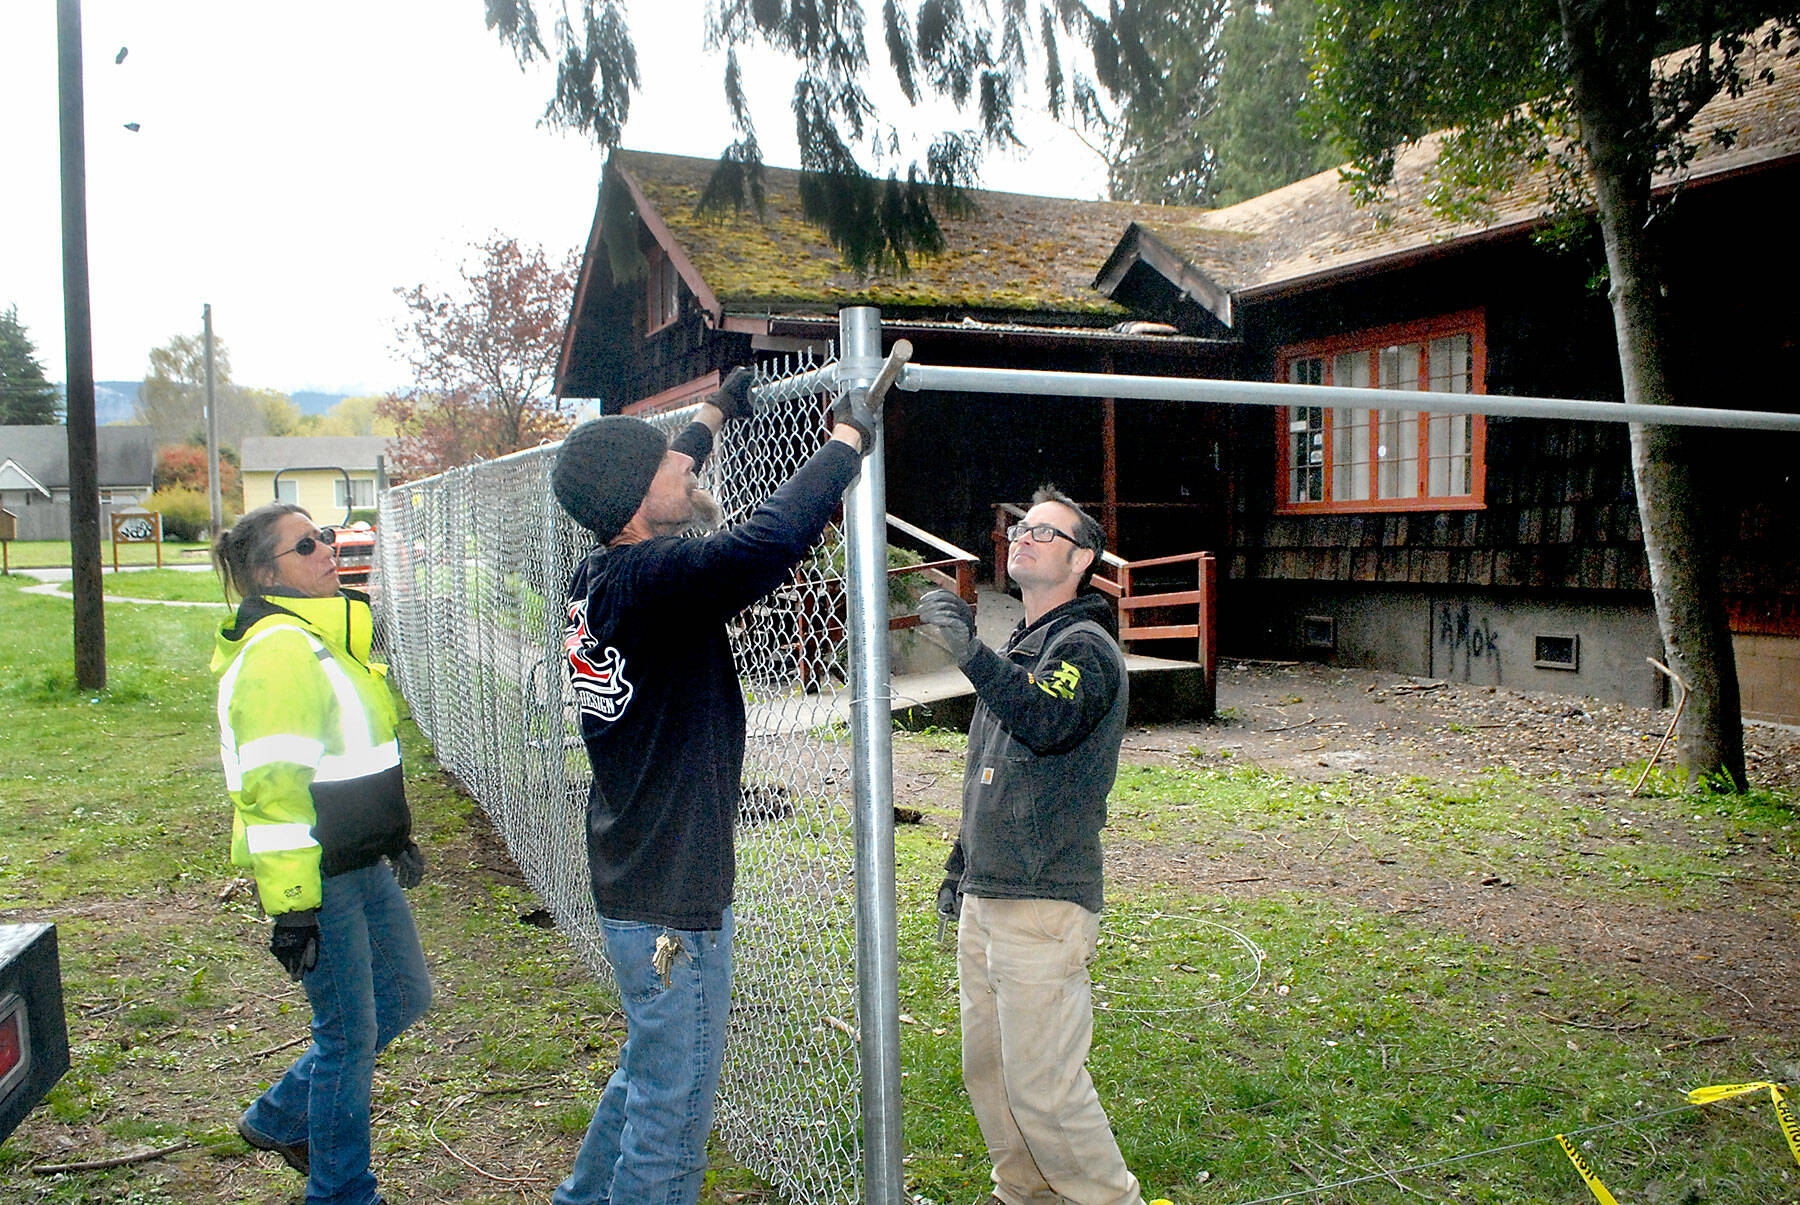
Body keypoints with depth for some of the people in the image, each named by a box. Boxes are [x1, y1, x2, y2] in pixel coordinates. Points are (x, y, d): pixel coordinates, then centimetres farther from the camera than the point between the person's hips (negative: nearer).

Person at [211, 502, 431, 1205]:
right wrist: (291, 907, -23)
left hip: (362, 862, 10)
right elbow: (271, 790, -23)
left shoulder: (326, 634, 13)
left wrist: (396, 840, 24)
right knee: (350, 1034, 3)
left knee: (405, 997, 18)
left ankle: (279, 1118, 35)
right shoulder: (278, 651, -18)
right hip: (317, 876, -10)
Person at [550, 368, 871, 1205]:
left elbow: (665, 478, 23)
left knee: (647, 1074, 28)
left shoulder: (598, 579, 3)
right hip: (672, 902, -10)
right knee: (672, 1113, 4)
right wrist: (847, 439, -23)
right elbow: (769, 540, -39)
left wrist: (715, 412, 33)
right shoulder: (652, 585, -24)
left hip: (630, 884, 10)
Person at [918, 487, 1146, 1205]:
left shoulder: (1085, 646, -8)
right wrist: (959, 867, 25)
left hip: (1044, 904, -9)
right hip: (985, 900, 9)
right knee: (986, 1068, 17)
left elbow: (1046, 723, -31)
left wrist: (970, 651, -37)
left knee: (1043, 1086, -6)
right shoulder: (1017, 649, 18)